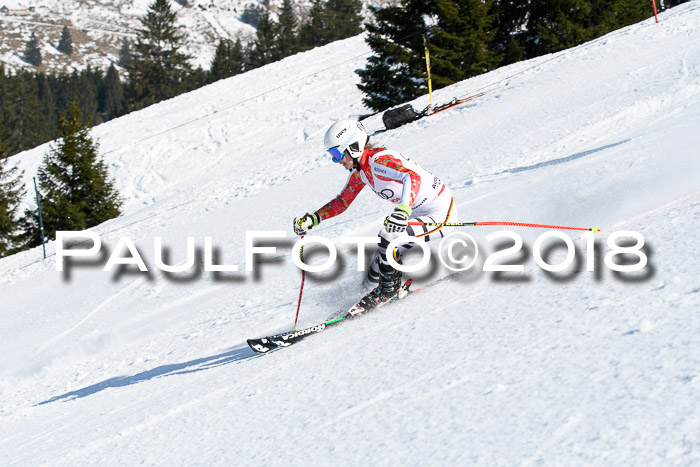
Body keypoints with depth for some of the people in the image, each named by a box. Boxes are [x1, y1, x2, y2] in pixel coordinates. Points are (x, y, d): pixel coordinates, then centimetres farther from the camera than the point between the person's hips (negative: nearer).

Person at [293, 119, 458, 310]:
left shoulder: (379, 160, -28)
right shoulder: (359, 171, 1)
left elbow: (413, 176, -45)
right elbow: (342, 202, 12)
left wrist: (403, 210, -60)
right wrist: (312, 219, -1)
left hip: (441, 214, -10)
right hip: (418, 214, 10)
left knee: (389, 234, -32)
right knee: (375, 275, 6)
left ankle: (390, 287, -11)